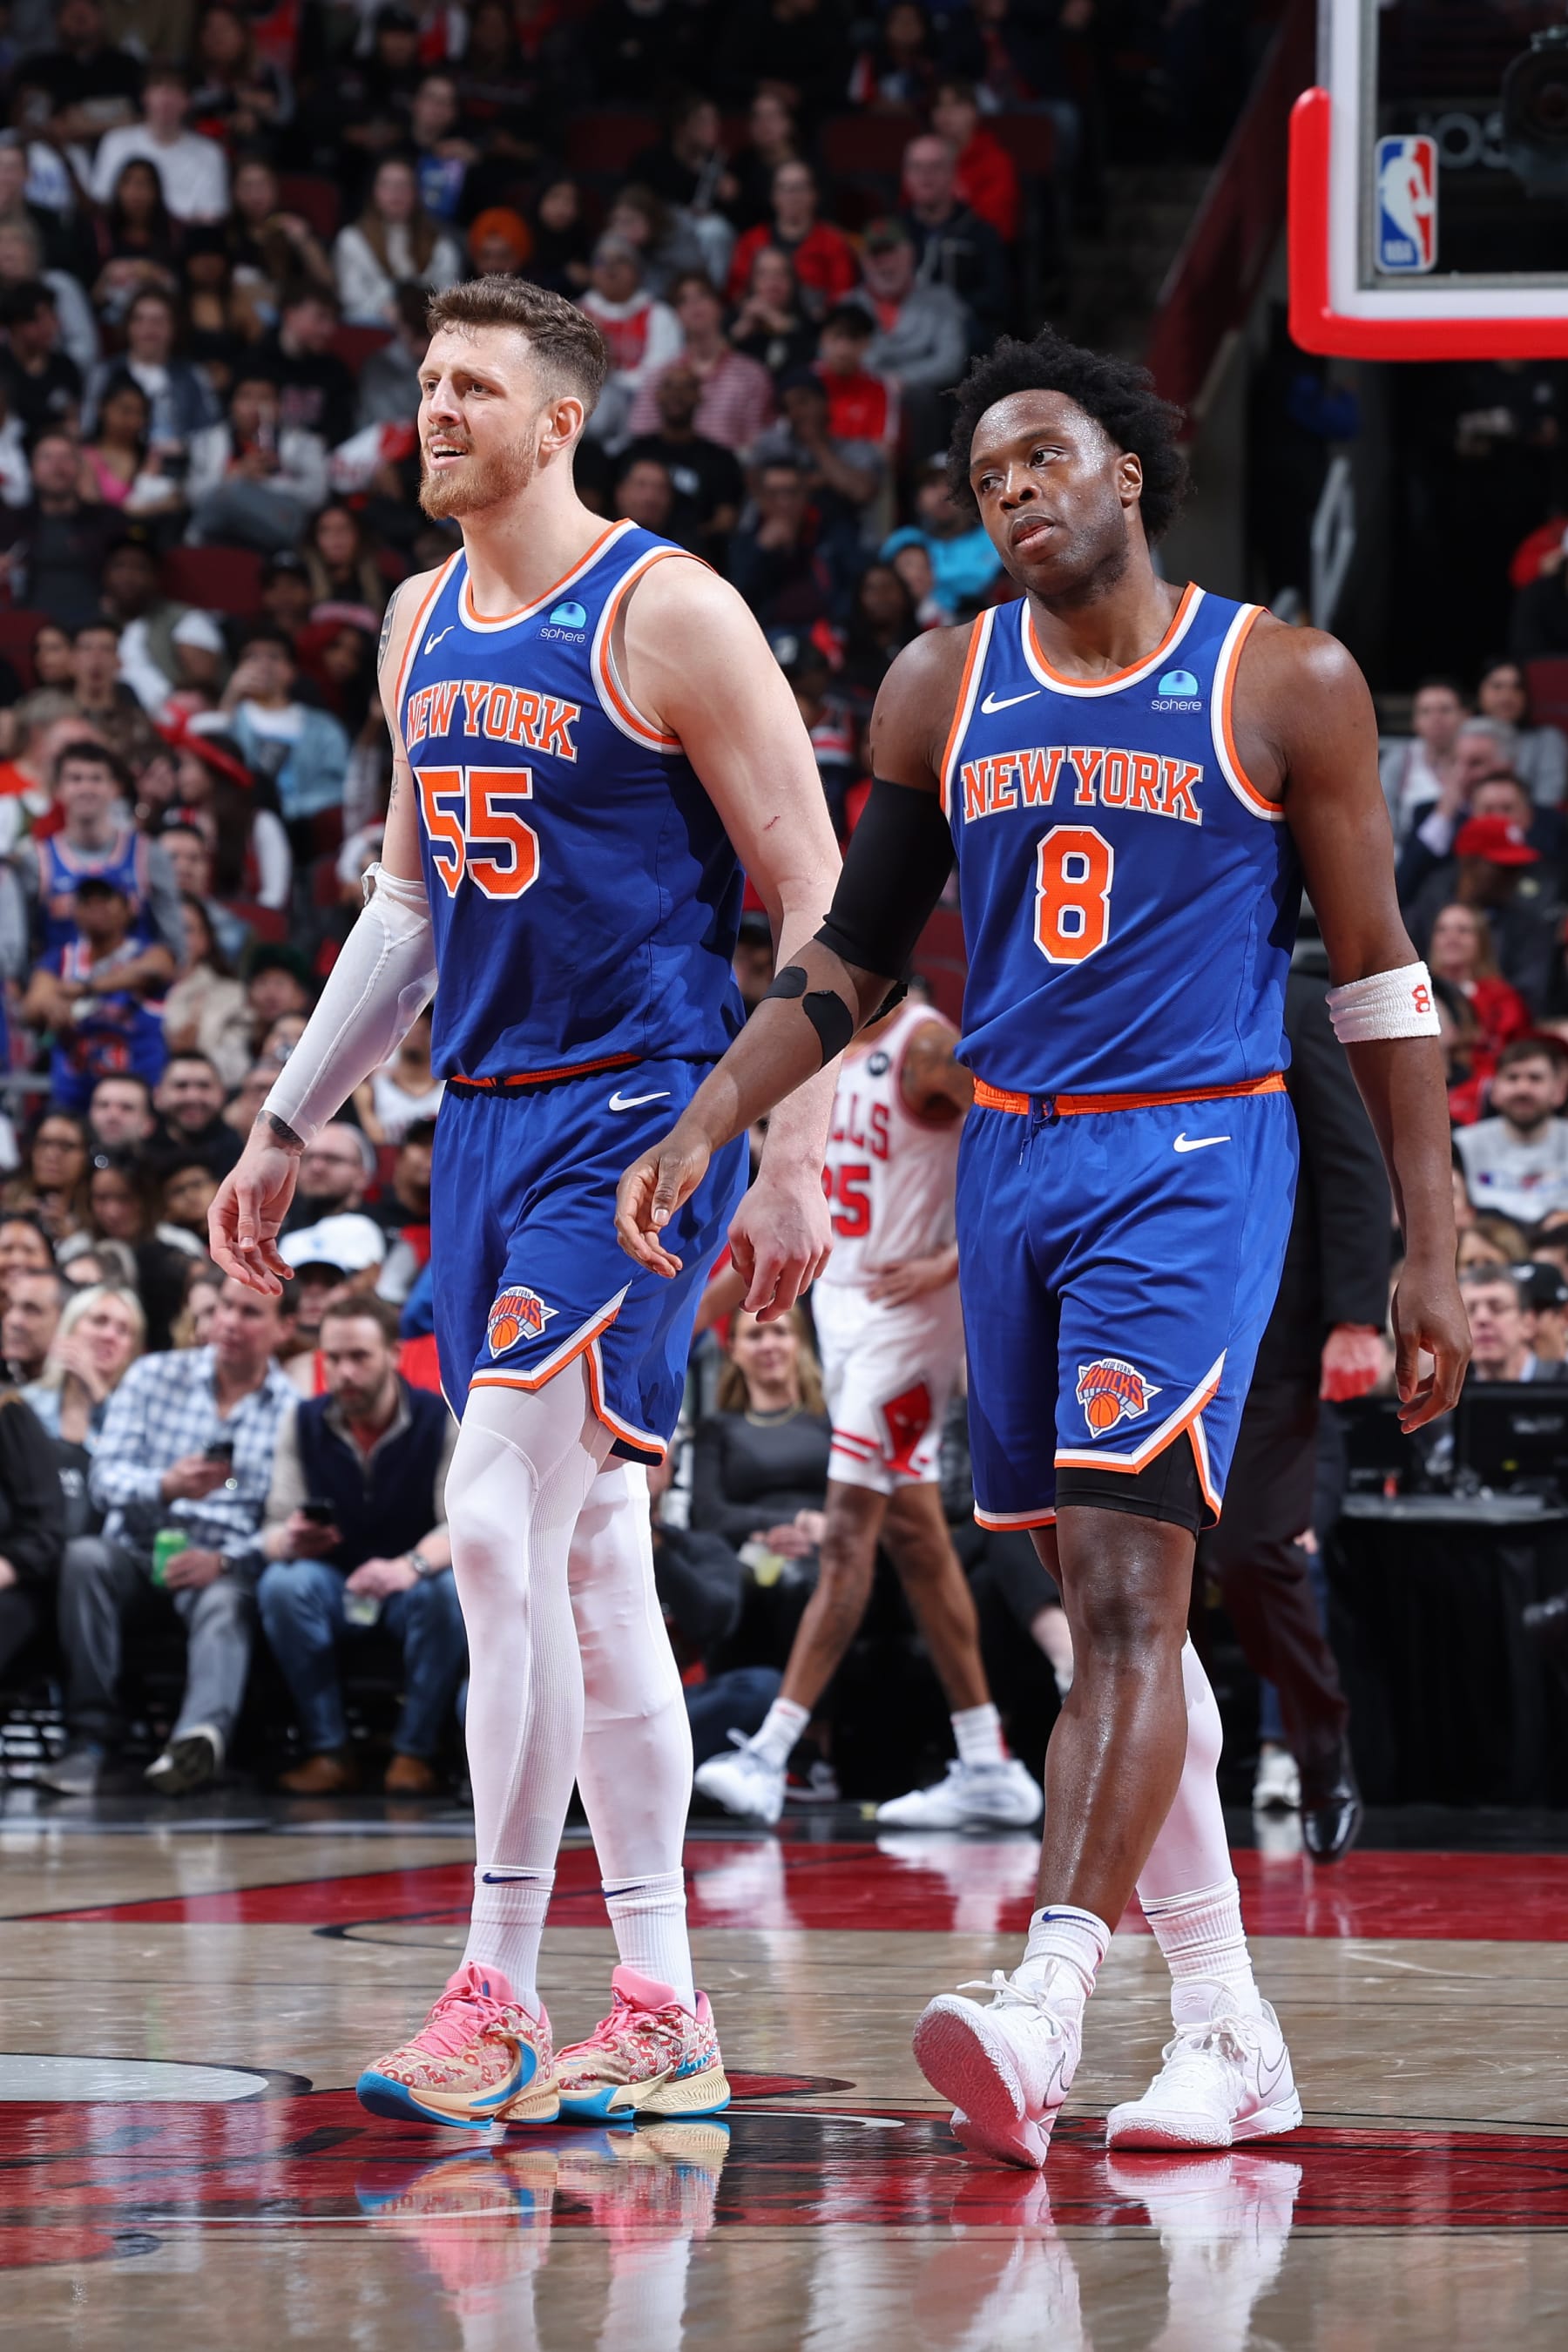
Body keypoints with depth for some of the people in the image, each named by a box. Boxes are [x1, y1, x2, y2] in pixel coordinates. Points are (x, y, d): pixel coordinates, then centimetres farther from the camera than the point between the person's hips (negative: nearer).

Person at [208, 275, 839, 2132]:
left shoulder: (668, 616, -11)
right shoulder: (423, 624, 12)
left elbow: (813, 898, -10)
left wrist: (795, 1162, -14)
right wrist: (288, 1128, 22)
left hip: (637, 1118, -8)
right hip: (485, 1120, 8)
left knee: (502, 1526, -15)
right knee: (587, 1558, 8)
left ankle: (499, 1998, -9)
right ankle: (660, 2017, 13)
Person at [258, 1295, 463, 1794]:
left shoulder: (442, 1421, -8)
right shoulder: (304, 1424, 0)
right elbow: (275, 1532, -4)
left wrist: (411, 1566, -41)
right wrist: (289, 1541, -32)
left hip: (413, 1587, -2)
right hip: (333, 1590, 2)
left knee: (450, 1591, -35)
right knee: (282, 1584, -30)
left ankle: (415, 1752, -22)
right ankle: (327, 1750, -24)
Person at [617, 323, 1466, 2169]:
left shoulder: (1286, 685, -3)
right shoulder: (941, 689, 8)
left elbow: (1376, 974, 0)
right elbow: (852, 956, 15)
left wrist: (1429, 1248, -2)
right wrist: (703, 1129, 1)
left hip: (1195, 1163, -5)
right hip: (1011, 1162, 5)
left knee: (1127, 1585, -17)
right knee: (1104, 1599, 7)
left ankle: (1044, 2012, -27)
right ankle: (1226, 2033, 14)